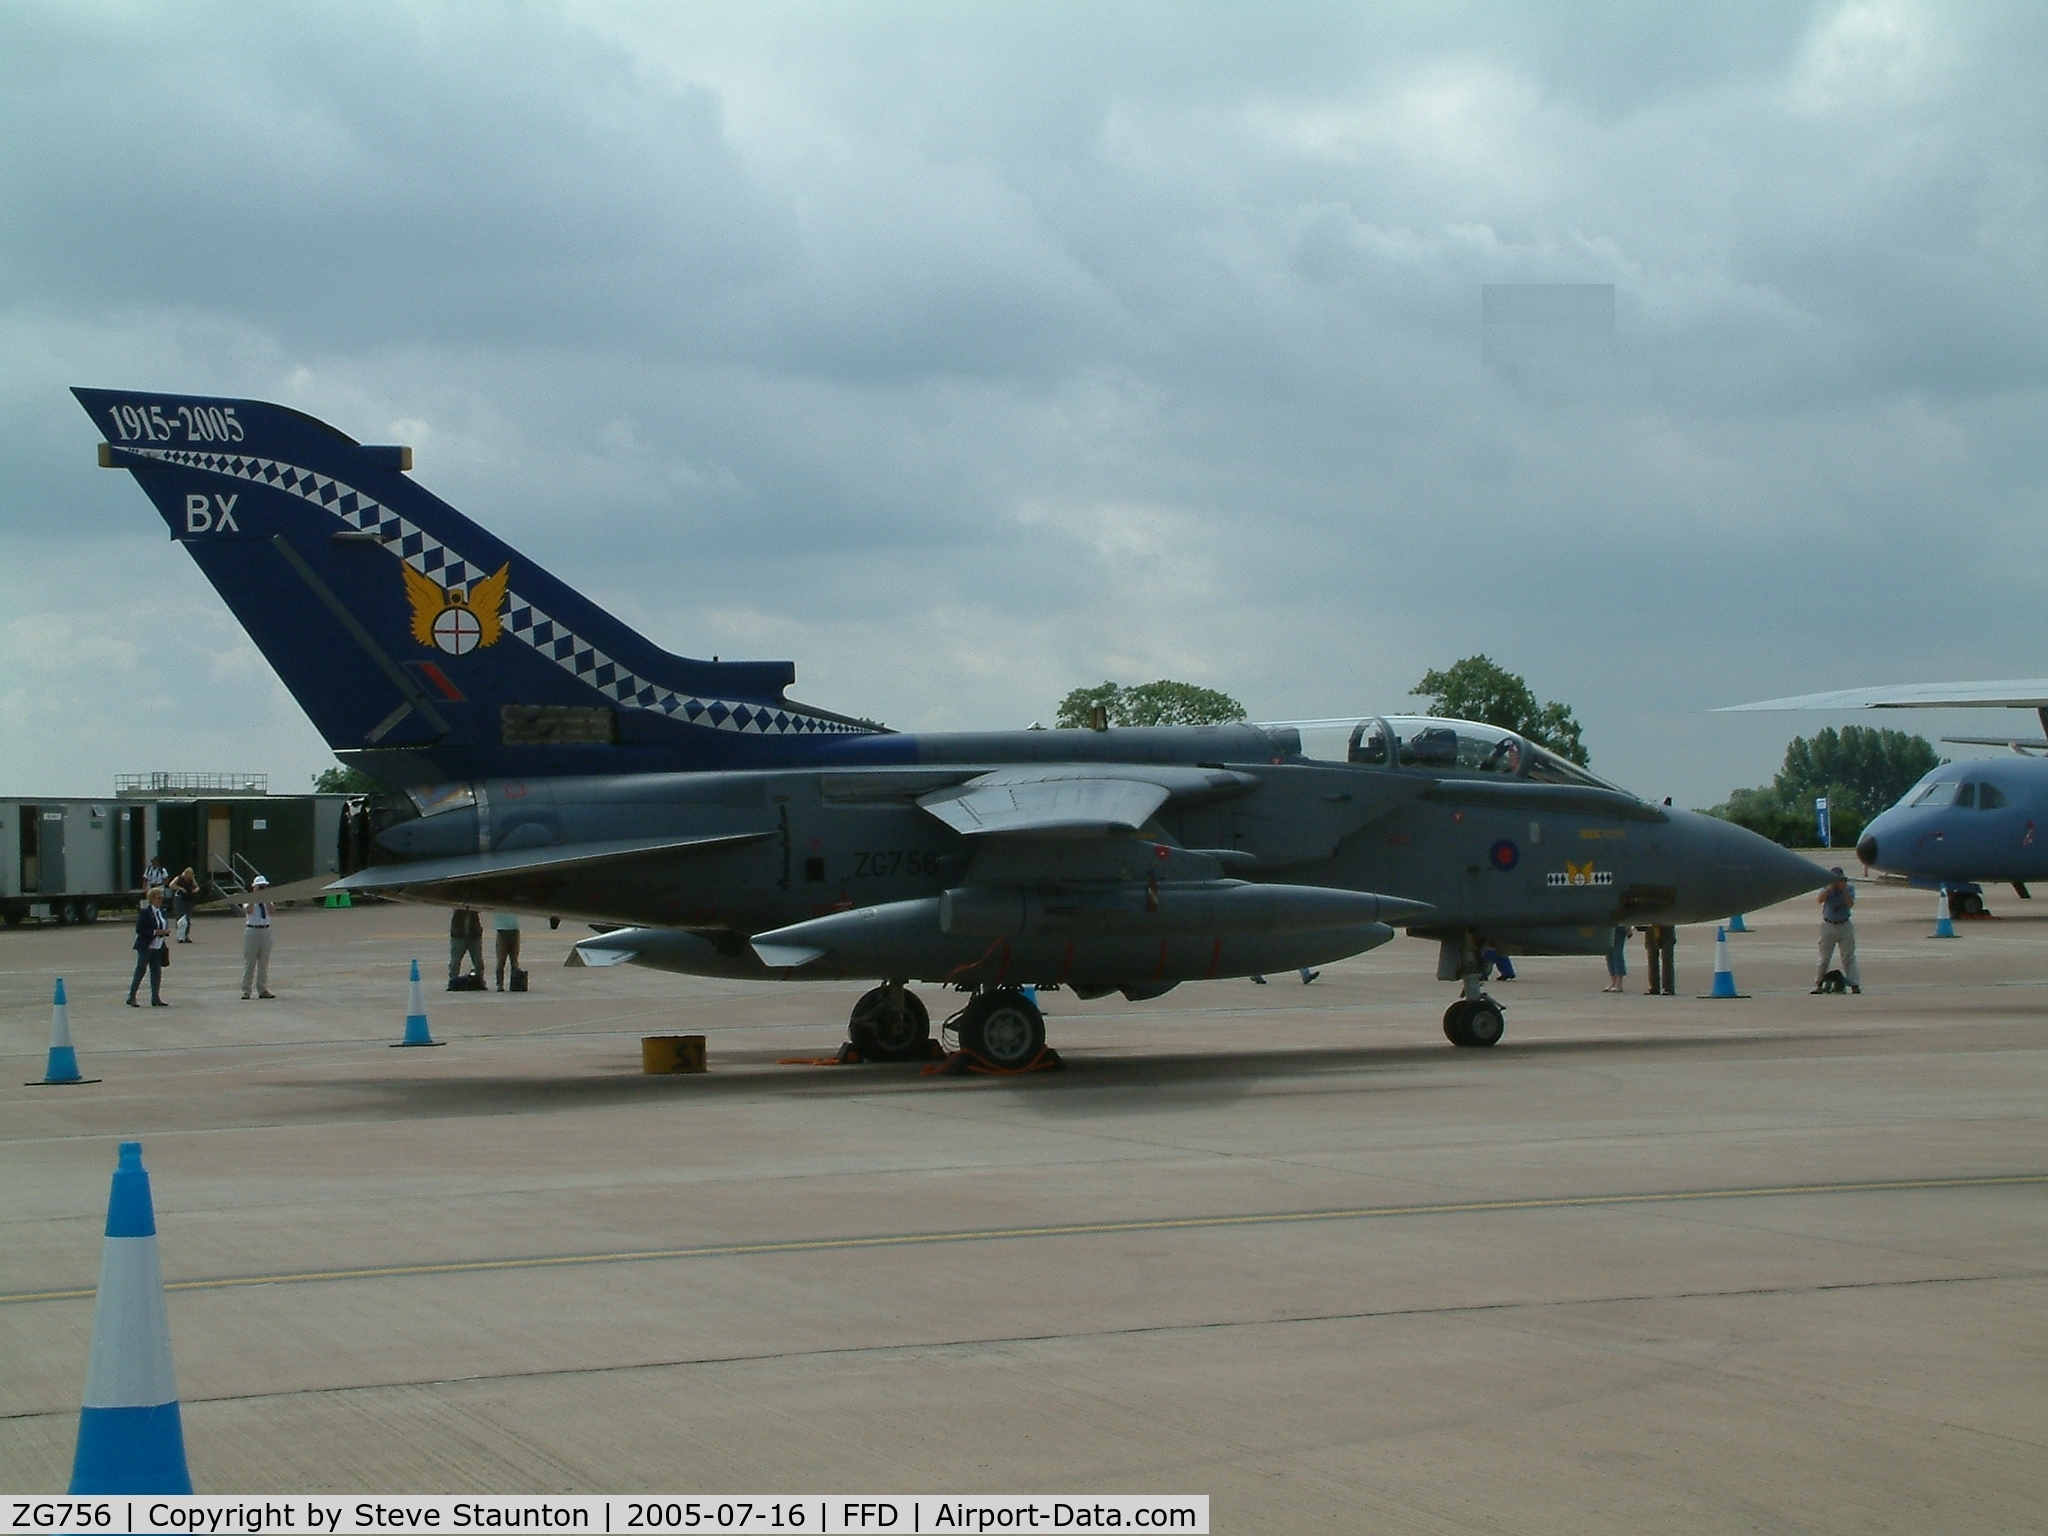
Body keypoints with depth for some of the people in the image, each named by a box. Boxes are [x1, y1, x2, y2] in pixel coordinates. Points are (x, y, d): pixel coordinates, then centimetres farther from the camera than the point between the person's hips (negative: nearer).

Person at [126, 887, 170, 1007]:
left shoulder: (161, 912, 12)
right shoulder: (145, 912, -11)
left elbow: (165, 924, 22)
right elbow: (139, 929, -16)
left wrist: (165, 931, -2)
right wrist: (155, 932, -21)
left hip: (158, 947, 7)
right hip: (146, 947, -7)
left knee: (157, 972, 6)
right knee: (140, 971, -4)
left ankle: (156, 998, 11)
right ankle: (131, 998, 1)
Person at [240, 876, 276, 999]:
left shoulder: (267, 900, 11)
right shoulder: (248, 899, 1)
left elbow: (273, 910, -8)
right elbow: (248, 910, -19)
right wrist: (255, 898, -17)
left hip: (266, 930, 4)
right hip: (252, 930, -4)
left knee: (264, 962, 7)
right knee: (249, 962, -2)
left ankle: (263, 989, 13)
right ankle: (246, 991, 2)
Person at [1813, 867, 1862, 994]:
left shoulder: (1849, 889, -1)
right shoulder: (1827, 889, 0)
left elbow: (1850, 904, -15)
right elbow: (1820, 899, -19)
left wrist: (1843, 889, -22)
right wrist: (1831, 887, -25)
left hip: (1844, 926, 0)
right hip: (1828, 926, 0)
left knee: (1848, 957, -2)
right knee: (1824, 957, 4)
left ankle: (1854, 985, -5)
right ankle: (1818, 984, 11)